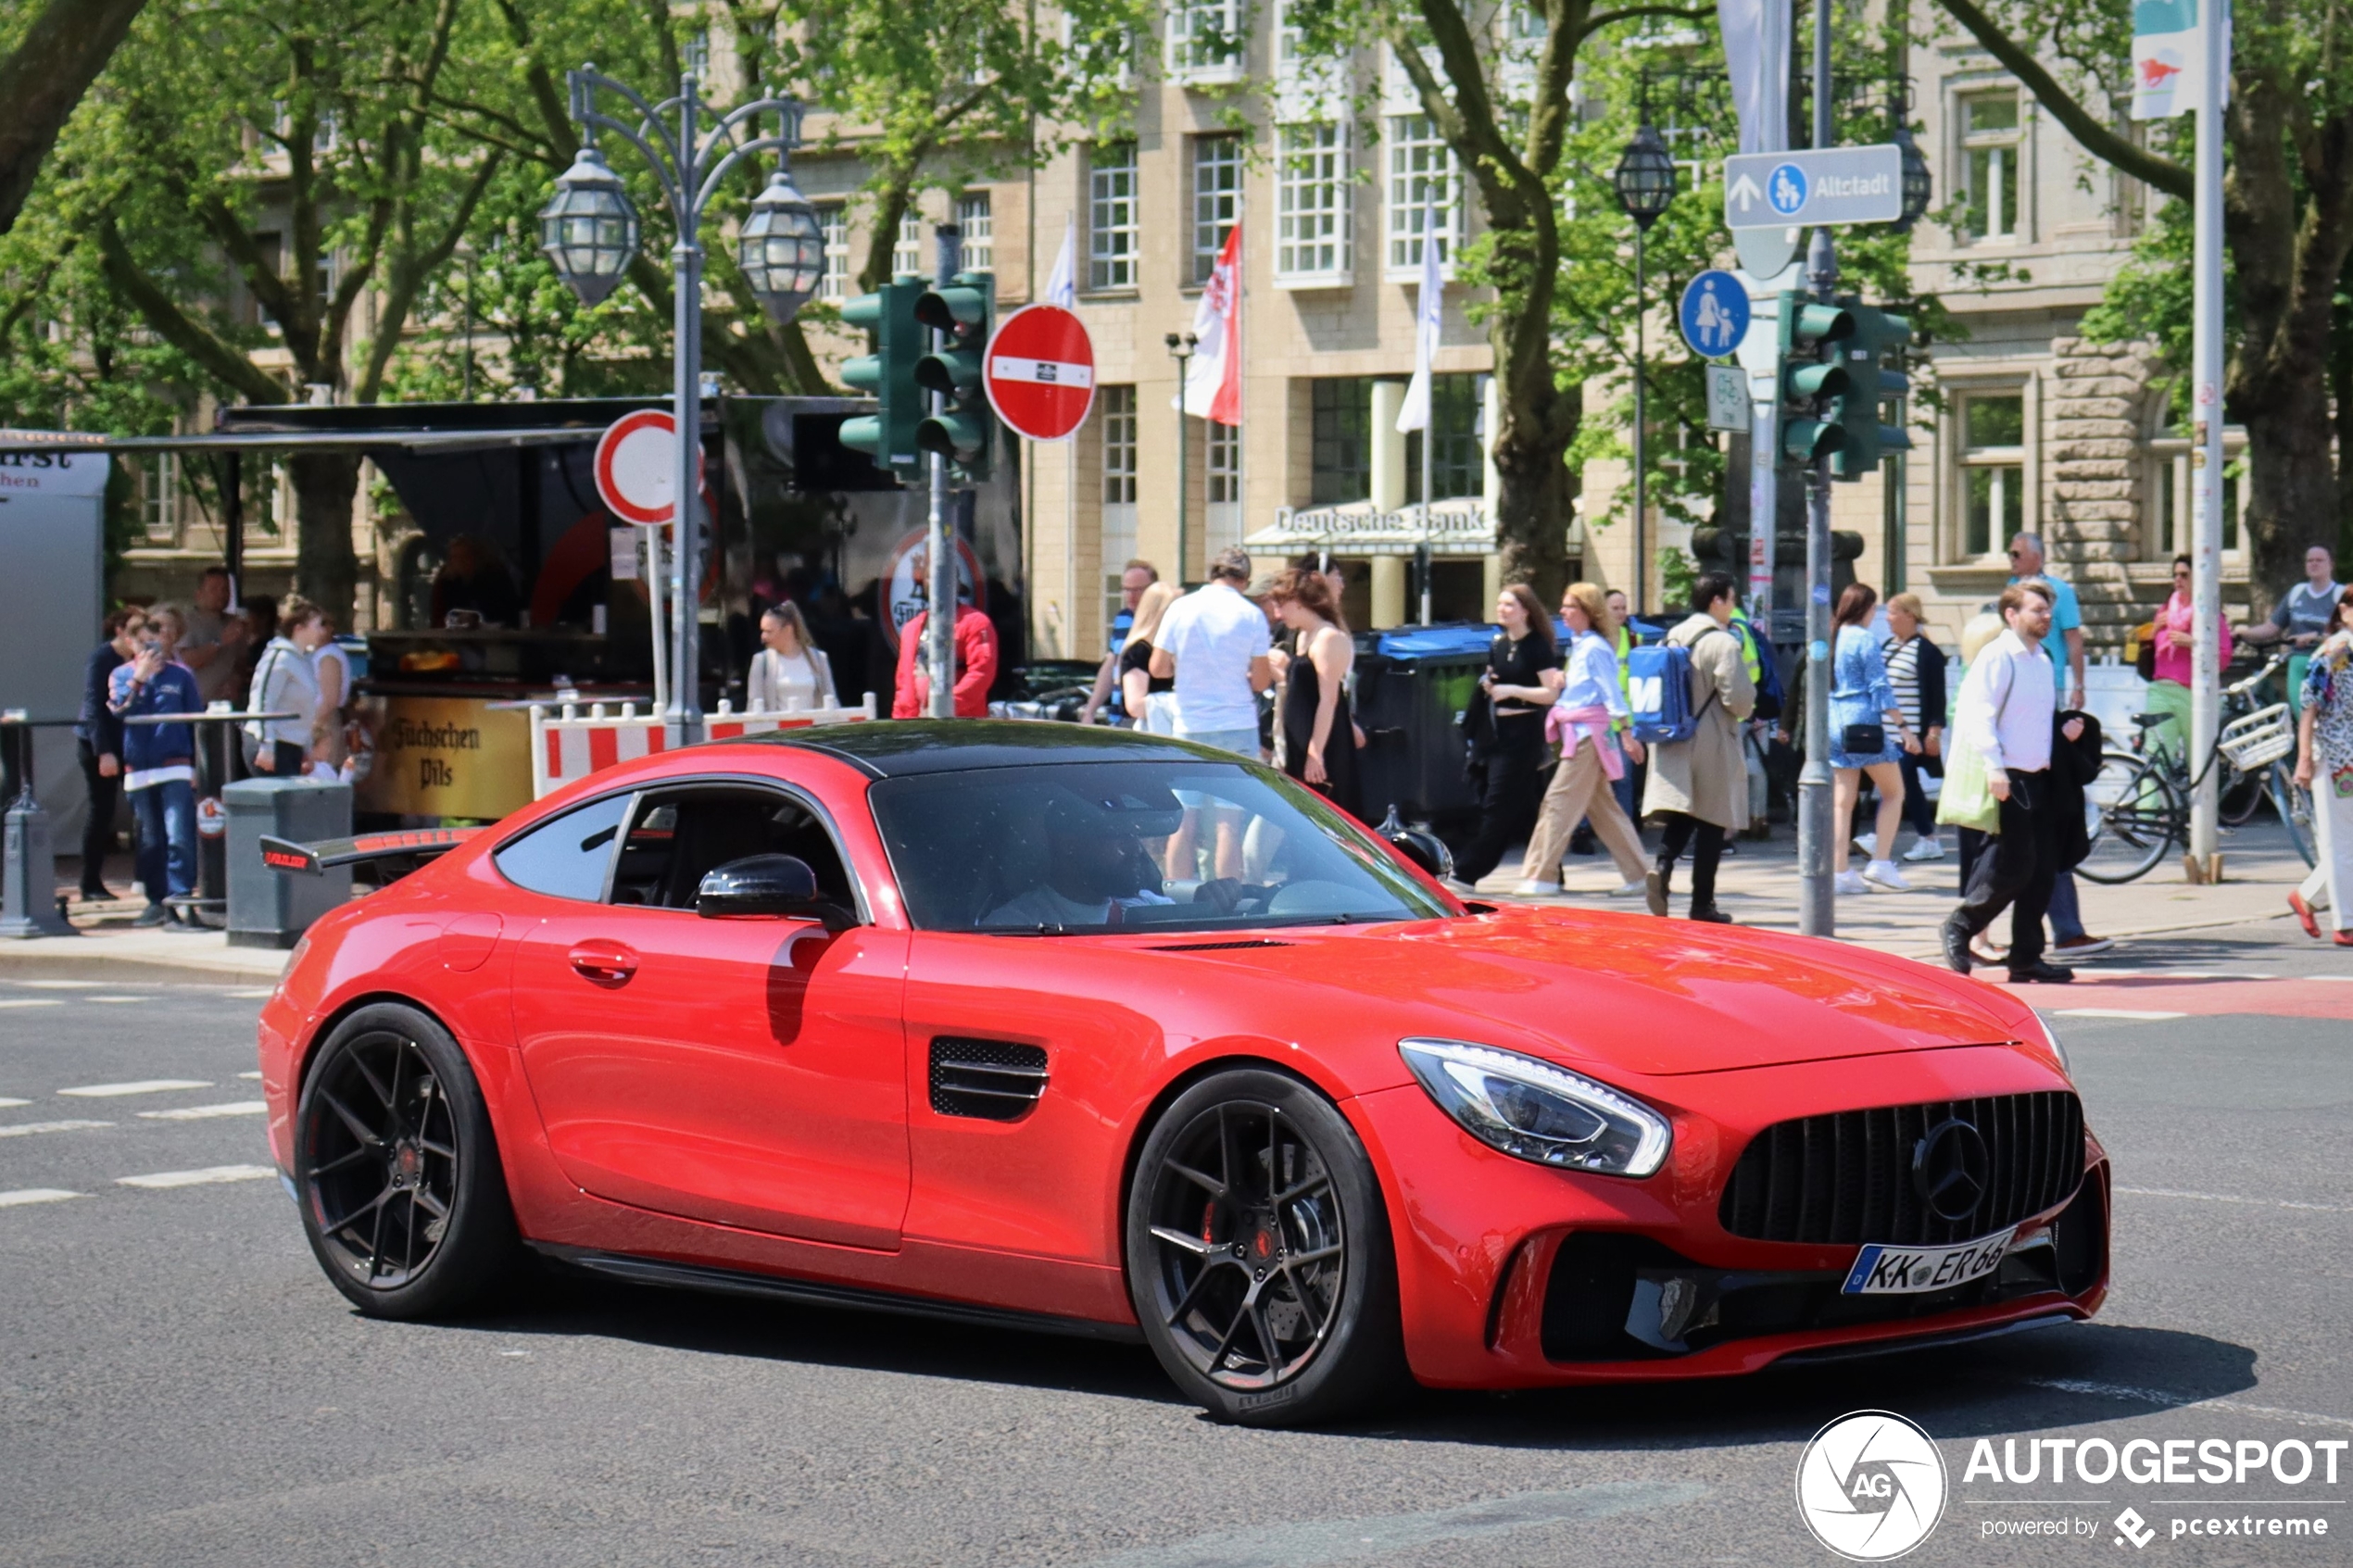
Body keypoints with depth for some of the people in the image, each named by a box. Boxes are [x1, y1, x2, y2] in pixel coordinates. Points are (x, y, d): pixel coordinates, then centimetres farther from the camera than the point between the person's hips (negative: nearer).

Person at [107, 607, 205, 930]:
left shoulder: (181, 675, 6)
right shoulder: (122, 675, 9)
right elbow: (119, 709, -8)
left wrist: (199, 766, 4)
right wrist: (139, 678, -14)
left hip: (176, 769, -2)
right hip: (138, 768, 2)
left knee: (179, 838, -14)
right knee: (150, 842, 9)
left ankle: (179, 903, -17)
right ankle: (156, 901, 18)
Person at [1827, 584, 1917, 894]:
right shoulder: (1865, 640, -10)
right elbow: (1880, 689, -13)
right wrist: (1903, 727, -12)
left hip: (1834, 725, 7)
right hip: (1864, 723, -7)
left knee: (1842, 801, 6)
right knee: (1894, 792, 6)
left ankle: (1839, 872, 2)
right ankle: (1880, 863, -2)